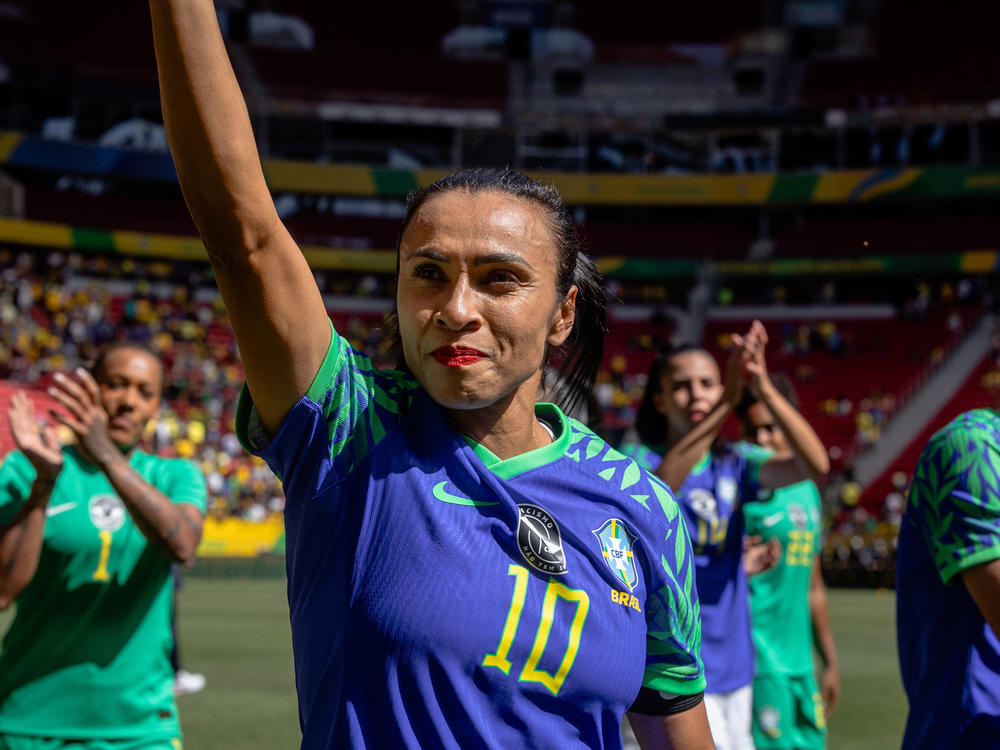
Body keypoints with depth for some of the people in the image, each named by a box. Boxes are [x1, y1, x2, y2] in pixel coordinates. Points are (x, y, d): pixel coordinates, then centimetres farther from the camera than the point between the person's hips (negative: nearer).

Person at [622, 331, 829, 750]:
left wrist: (764, 389, -23)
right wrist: (726, 403, -37)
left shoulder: (735, 463, 8)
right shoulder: (641, 460, -5)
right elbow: (660, 485, -29)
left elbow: (815, 465, -9)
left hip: (732, 666, 6)